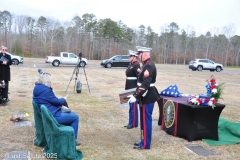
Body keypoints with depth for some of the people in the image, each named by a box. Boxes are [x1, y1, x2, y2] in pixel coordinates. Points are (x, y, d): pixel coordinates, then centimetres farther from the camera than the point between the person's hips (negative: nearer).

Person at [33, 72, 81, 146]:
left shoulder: (37, 88, 9)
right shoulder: (46, 90, -24)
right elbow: (56, 101, -16)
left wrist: (61, 106, 8)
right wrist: (63, 100, 5)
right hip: (53, 117, -11)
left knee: (73, 114, 20)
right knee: (75, 117, -3)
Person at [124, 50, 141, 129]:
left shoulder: (136, 65, -15)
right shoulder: (130, 65, 13)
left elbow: (139, 77, -21)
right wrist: (126, 88, 9)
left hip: (134, 88, -9)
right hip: (130, 88, 9)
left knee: (133, 106, -2)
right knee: (131, 105, 14)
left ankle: (134, 123, 8)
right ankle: (131, 122, 24)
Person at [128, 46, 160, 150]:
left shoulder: (149, 66, -19)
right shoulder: (146, 65, 13)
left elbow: (145, 84, -26)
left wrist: (135, 96, -24)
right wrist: (135, 94, 18)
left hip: (148, 98, -10)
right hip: (146, 97, 10)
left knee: (146, 120, -1)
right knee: (144, 120, 17)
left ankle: (145, 144, 9)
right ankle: (144, 140, 28)